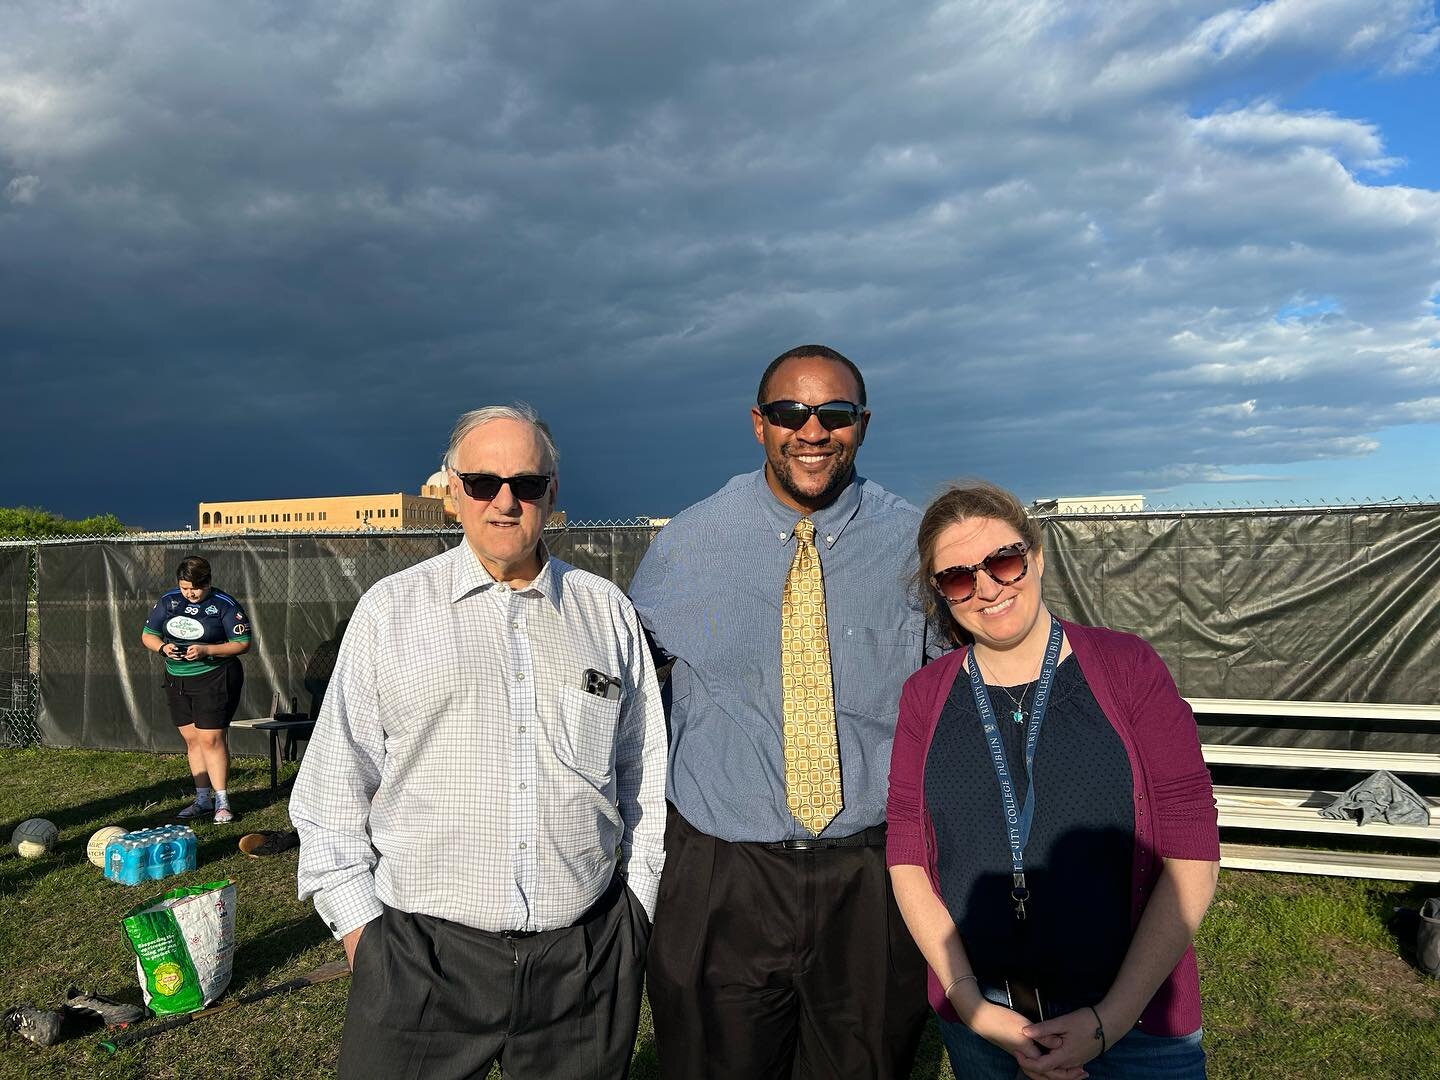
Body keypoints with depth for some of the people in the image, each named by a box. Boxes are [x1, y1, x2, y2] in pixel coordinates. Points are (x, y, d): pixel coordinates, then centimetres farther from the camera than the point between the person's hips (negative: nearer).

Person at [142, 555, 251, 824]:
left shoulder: (225, 605, -9)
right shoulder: (168, 601, 6)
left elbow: (242, 643, -10)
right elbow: (147, 635, 12)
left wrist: (206, 650, -22)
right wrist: (163, 647, -10)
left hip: (214, 679, -5)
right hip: (177, 680, 6)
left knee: (211, 739, -8)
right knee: (192, 740, 9)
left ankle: (222, 801, 1)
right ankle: (203, 799, 18)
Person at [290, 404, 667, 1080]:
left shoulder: (607, 612, 6)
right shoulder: (390, 610, 1)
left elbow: (646, 775, 9)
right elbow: (334, 788, 2)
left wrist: (637, 905, 7)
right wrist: (359, 927, -1)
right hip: (421, 955, -1)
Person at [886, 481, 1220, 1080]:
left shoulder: (1128, 668, -9)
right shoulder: (925, 695, -2)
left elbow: (1192, 857, -10)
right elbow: (908, 859, -1)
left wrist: (1112, 1018, -14)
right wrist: (970, 1004, -11)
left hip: (1135, 1017, -2)